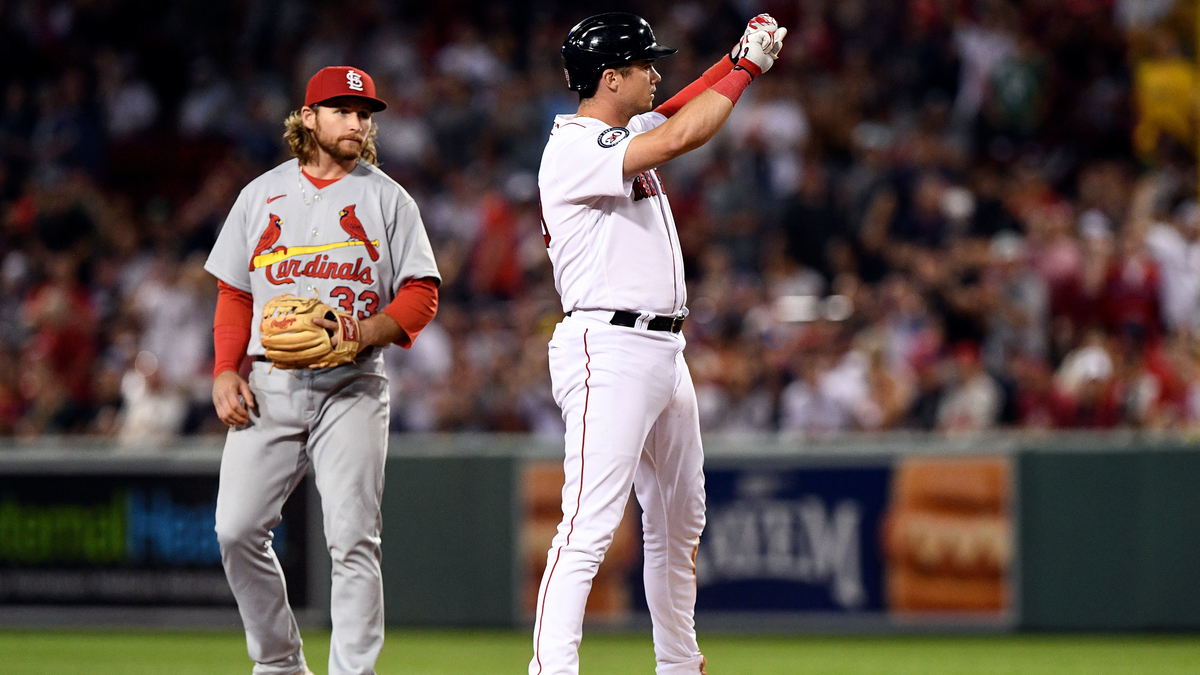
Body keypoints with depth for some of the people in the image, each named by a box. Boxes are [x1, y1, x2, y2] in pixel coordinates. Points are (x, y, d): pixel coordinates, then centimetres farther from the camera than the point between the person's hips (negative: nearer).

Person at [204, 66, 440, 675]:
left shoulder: (387, 199, 10)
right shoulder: (262, 195, 15)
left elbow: (421, 296, 5)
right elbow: (234, 294, 16)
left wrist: (367, 332, -14)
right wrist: (225, 370, 2)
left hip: (351, 388, -2)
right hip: (268, 387, 2)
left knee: (353, 538, -10)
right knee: (237, 529, -8)